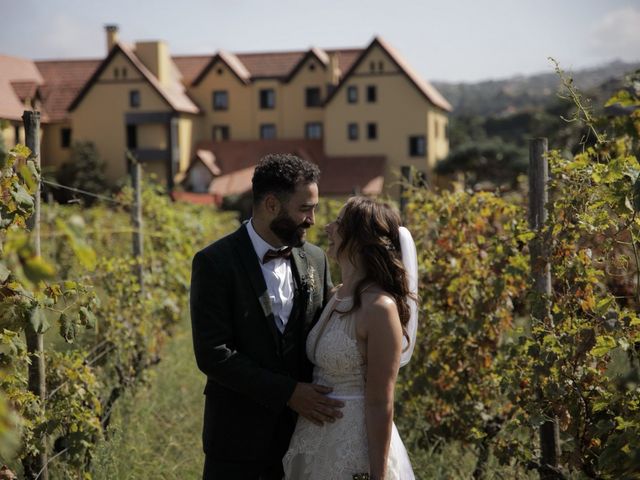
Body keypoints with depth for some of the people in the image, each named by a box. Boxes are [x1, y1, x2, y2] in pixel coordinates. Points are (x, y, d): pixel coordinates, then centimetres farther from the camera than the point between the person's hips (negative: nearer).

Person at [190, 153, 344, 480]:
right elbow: (212, 354, -16)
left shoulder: (315, 260, 5)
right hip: (238, 432, -4)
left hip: (300, 429, 4)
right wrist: (287, 392, -19)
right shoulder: (215, 263, -11)